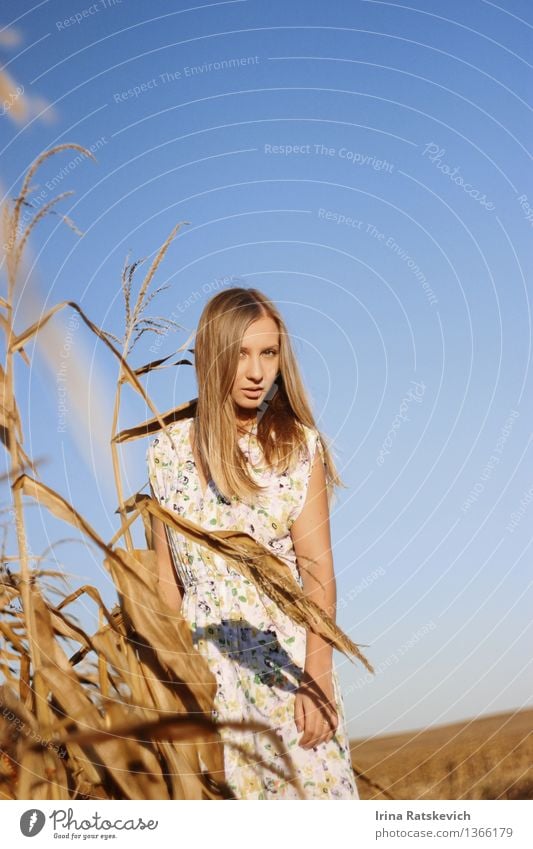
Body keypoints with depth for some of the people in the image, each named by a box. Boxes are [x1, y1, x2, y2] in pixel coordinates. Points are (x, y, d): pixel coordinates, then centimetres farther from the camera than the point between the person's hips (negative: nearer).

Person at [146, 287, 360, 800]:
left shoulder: (299, 445, -6)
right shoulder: (169, 449, 1)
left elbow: (318, 570, -8)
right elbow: (167, 571, 6)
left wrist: (317, 675, -13)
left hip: (285, 654, -2)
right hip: (204, 663, 2)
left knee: (307, 784, 3)